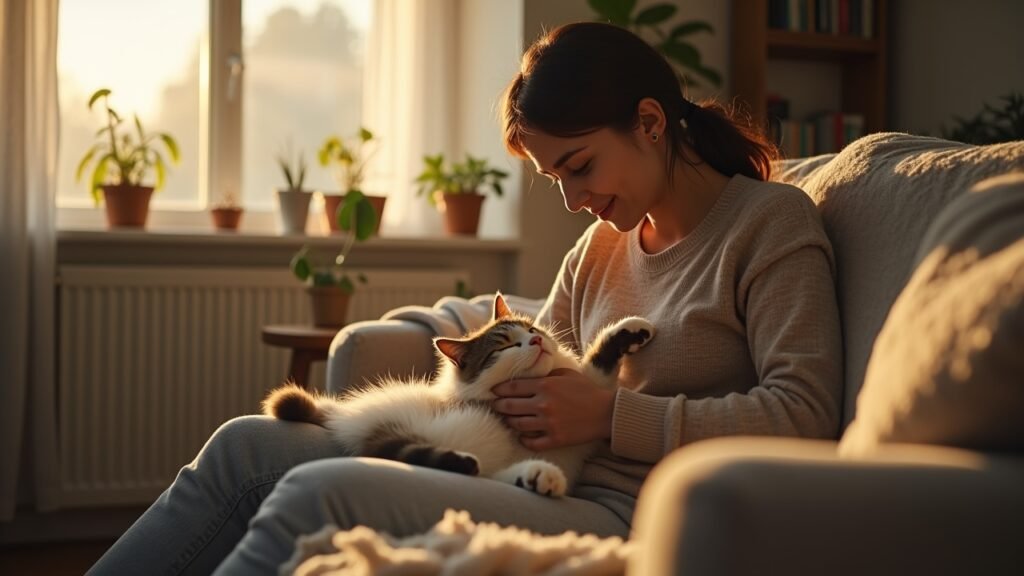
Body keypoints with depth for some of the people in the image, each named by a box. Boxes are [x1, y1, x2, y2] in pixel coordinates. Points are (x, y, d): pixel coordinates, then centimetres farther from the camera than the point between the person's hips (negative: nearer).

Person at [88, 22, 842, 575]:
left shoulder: (771, 221, -1)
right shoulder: (602, 246, 21)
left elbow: (802, 416, -12)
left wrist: (613, 413, -15)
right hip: (554, 493, 8)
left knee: (317, 498, -24)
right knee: (247, 447, -3)